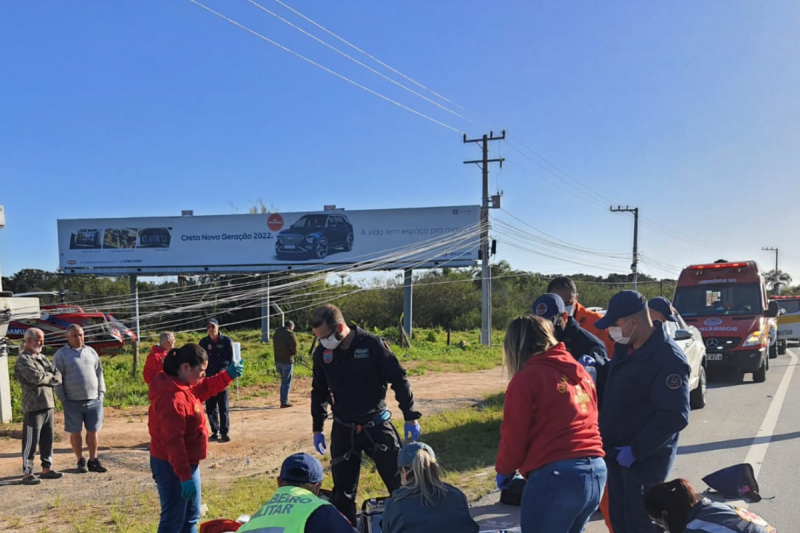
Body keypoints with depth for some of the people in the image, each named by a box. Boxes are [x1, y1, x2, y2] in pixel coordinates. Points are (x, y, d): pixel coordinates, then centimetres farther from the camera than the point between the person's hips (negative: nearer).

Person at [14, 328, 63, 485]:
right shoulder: (23, 360, -8)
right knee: (31, 441, -2)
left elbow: (58, 375, 8)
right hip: (33, 406, -7)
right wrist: (50, 377, -5)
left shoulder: (43, 358, 16)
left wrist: (48, 379, -12)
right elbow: (35, 377, -23)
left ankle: (47, 469, 21)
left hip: (48, 404, 8)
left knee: (47, 439, 12)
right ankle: (27, 474, 4)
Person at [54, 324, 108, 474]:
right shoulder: (61, 354, -1)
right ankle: (80, 461, 20)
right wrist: (62, 399, -6)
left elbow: (99, 373, 14)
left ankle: (93, 461, 18)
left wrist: (101, 393, 7)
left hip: (94, 400, 3)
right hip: (73, 402, -3)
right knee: (75, 432, 7)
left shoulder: (91, 351, 11)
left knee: (93, 431, 7)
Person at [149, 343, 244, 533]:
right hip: (172, 466, -10)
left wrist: (228, 375, 2)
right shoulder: (173, 397, -28)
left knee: (190, 516, 22)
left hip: (186, 462, 10)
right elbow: (173, 441, -30)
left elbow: (205, 388, 20)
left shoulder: (185, 385, 2)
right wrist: (184, 476, -29)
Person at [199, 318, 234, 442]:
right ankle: (215, 431, 17)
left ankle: (225, 432, 4)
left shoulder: (226, 341, 0)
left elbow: (231, 359, 3)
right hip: (208, 378, 3)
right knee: (210, 407, 6)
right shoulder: (203, 342, 7)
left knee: (223, 407, -2)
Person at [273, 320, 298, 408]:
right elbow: (294, 345, -22)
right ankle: (284, 402, -1)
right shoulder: (290, 333, -12)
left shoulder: (276, 333, 12)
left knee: (283, 381, 20)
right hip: (287, 361, -7)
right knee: (287, 382, -1)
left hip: (278, 360, 7)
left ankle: (283, 400, 24)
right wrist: (294, 352, -3)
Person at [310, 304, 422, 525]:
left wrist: (410, 417, -7)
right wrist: (317, 428, 13)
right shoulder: (322, 353, -4)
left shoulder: (372, 344, -16)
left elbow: (398, 380, -8)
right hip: (343, 430, 3)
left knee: (401, 484, 1)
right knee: (342, 491, 7)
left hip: (377, 425, -2)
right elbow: (319, 392, 11)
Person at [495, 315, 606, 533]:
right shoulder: (580, 371, 14)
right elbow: (588, 420, 16)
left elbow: (514, 436, -5)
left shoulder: (526, 378, -7)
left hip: (556, 475, -7)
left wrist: (504, 469, 12)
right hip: (596, 472, 8)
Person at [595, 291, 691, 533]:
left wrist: (635, 450, -22)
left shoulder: (669, 359, -22)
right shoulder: (626, 347, 5)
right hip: (617, 453, 8)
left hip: (644, 459, -8)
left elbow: (674, 417, -25)